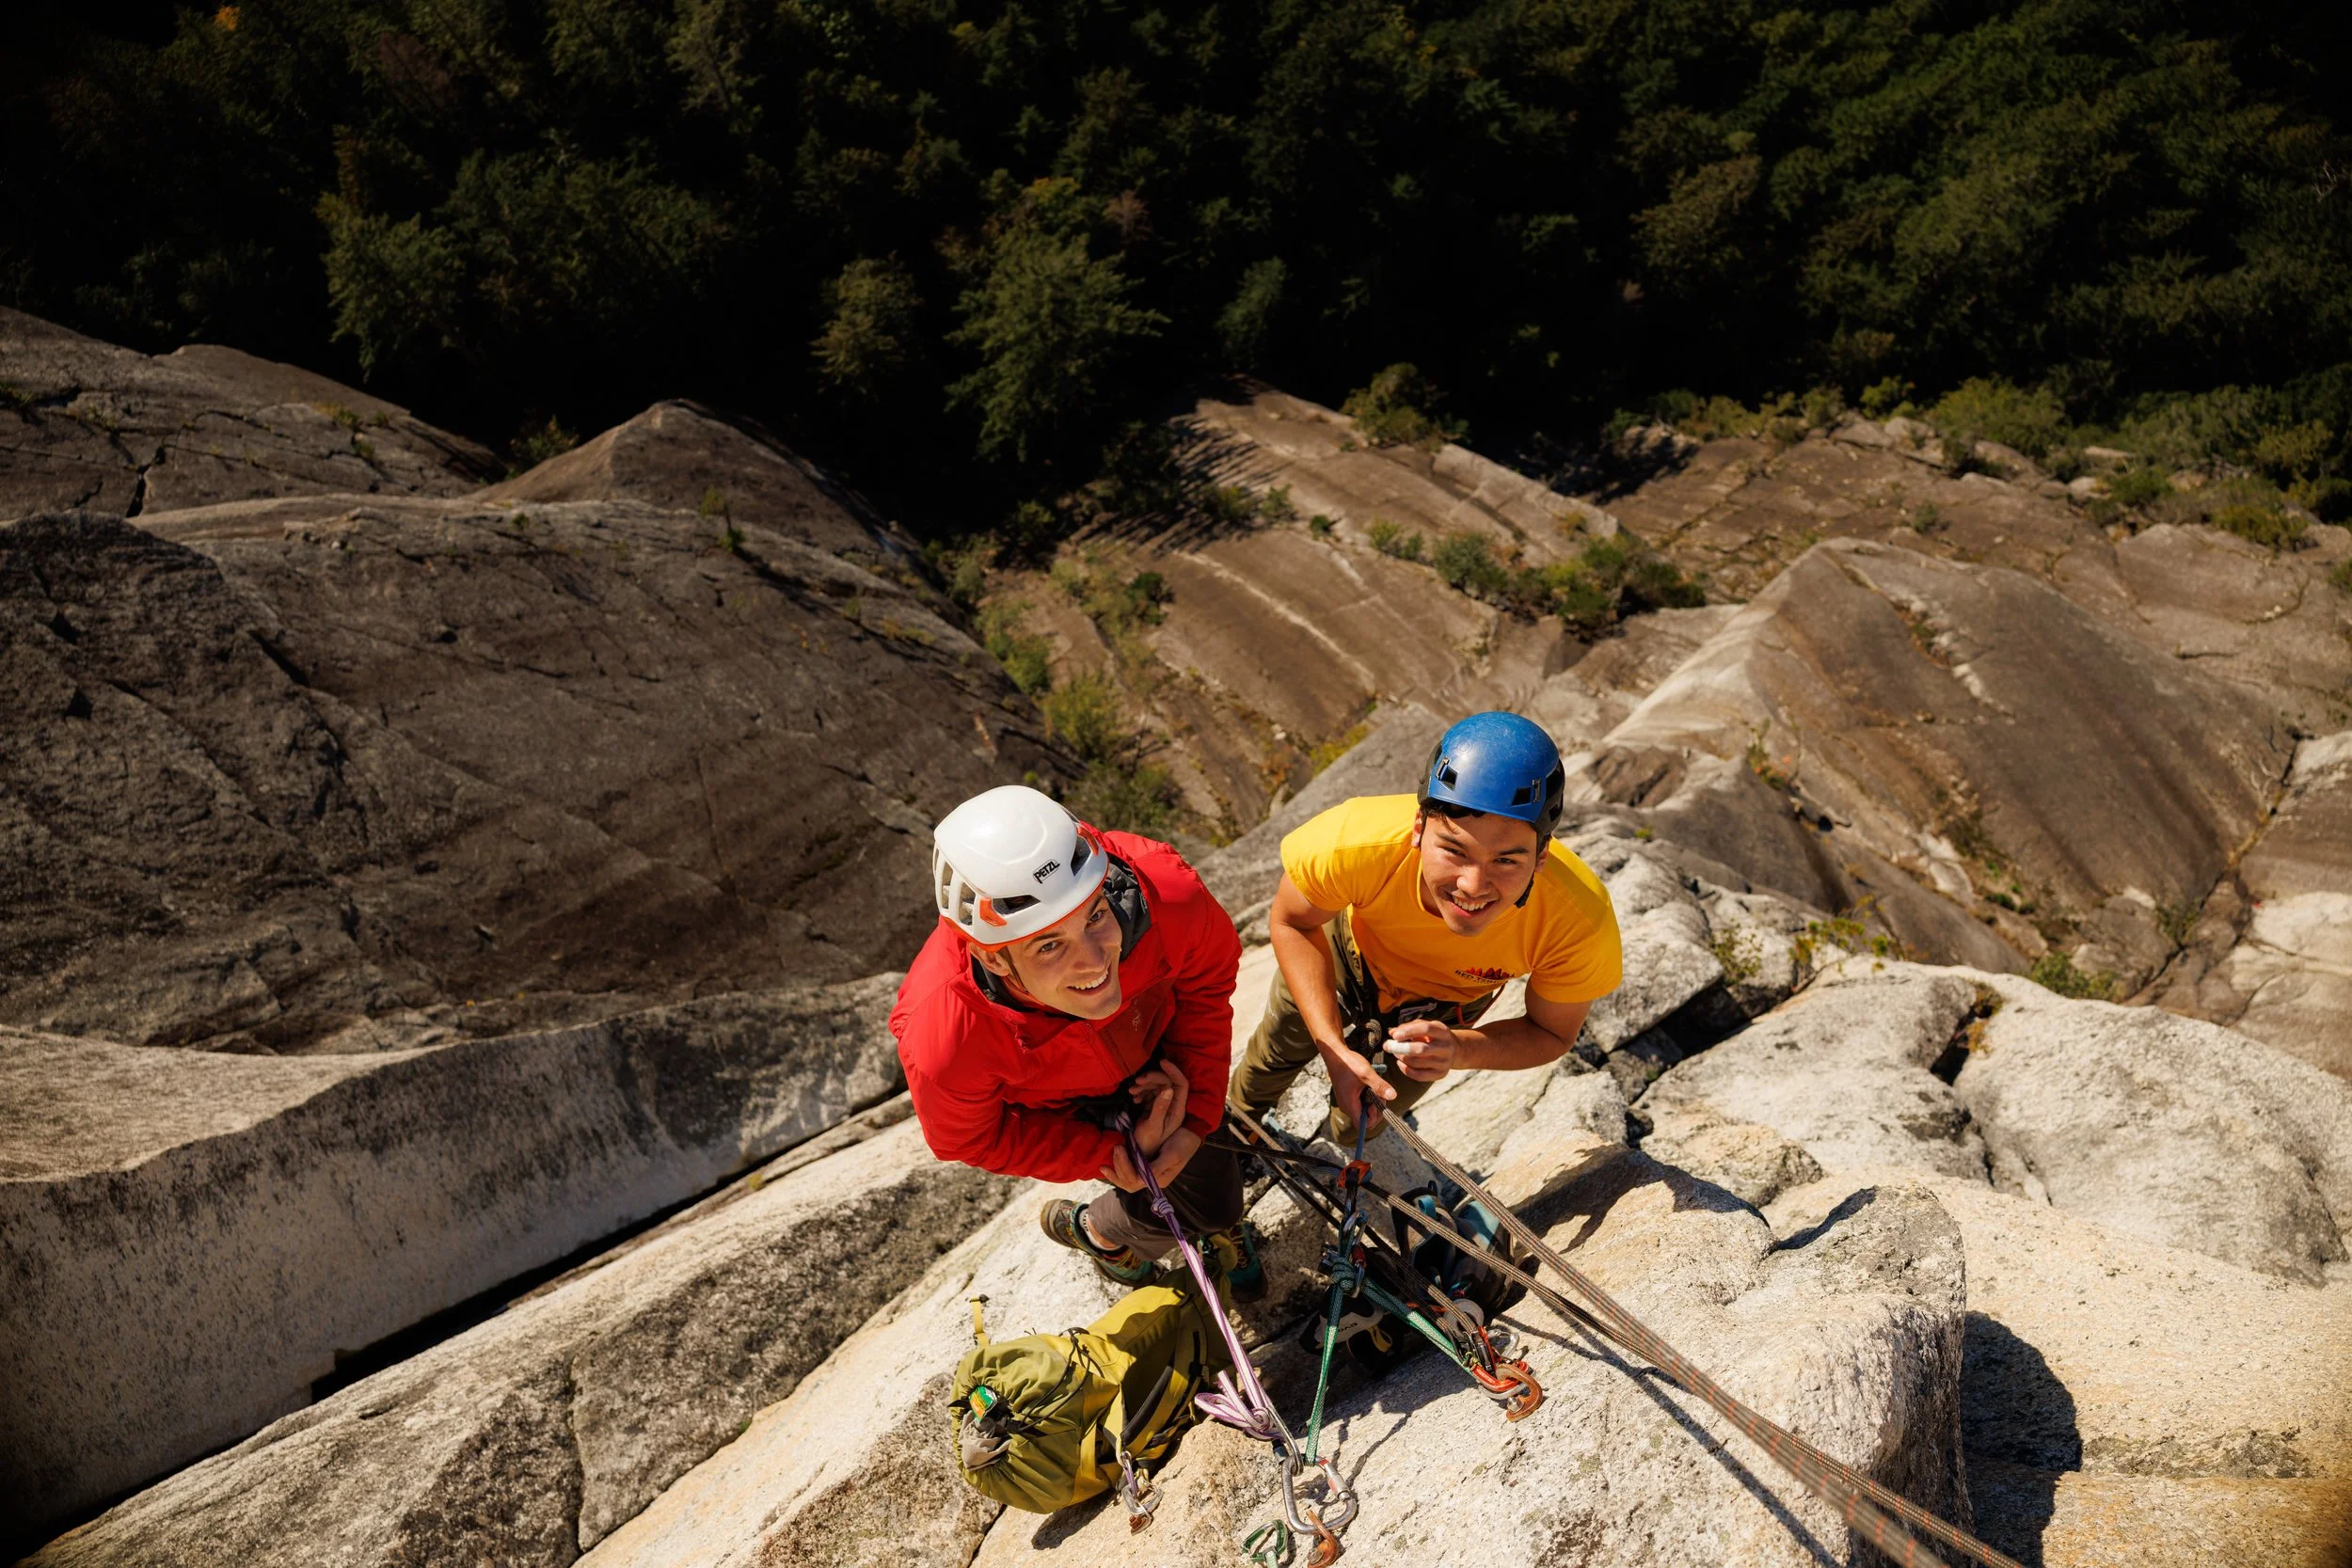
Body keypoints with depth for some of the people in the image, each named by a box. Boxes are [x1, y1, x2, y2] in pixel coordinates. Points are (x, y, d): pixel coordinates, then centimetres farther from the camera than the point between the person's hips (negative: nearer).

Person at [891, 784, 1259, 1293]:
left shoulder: (1166, 893, -42)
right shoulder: (946, 1039, -44)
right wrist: (1110, 1152, -23)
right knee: (1169, 1212, -2)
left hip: (1154, 1051, 2)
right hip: (1055, 1107, -2)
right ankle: (1092, 1230, 33)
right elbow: (969, 1138, -19)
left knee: (1217, 1200, 16)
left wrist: (1195, 1119, -18)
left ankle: (1220, 1224, 54)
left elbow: (1207, 977, -17)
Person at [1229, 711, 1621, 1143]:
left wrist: (1460, 1050, -41)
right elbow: (1291, 922, -24)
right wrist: (1333, 1048, -34)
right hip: (1352, 946, 0)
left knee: (1361, 1119, 21)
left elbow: (1552, 1034, -21)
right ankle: (1241, 1113, 63)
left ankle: (1342, 1149, 60)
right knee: (1280, 1046, 27)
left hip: (1449, 999, 1)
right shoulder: (1356, 841, -47)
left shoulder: (1581, 924, -42)